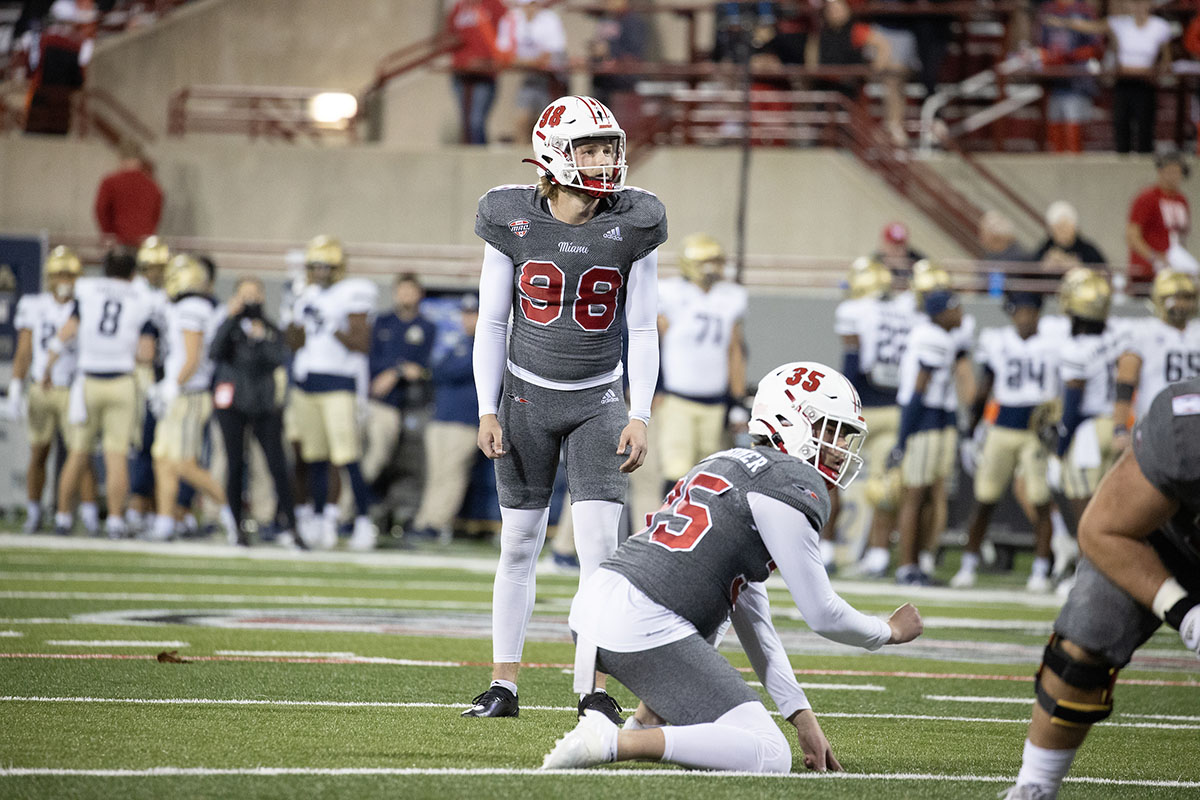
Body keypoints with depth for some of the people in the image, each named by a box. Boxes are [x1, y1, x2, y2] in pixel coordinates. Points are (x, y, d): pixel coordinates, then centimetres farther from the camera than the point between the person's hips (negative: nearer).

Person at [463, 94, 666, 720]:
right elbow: (492, 323, 0)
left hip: (599, 401, 0)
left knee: (599, 541, -10)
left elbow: (642, 331, -2)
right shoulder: (513, 222, -7)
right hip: (527, 397, 0)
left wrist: (639, 416, -8)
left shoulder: (632, 225, -7)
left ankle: (596, 688, -5)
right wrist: (488, 410, -5)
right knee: (519, 542, 5)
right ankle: (503, 685, 12)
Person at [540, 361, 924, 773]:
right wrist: (890, 632, 20)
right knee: (770, 758, -10)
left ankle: (647, 721, 21)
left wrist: (802, 716, 25)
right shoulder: (795, 485, -2)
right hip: (645, 630, -10)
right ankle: (614, 743, -20)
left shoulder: (729, 463, 27)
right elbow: (822, 615, -1)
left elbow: (750, 616, 27)